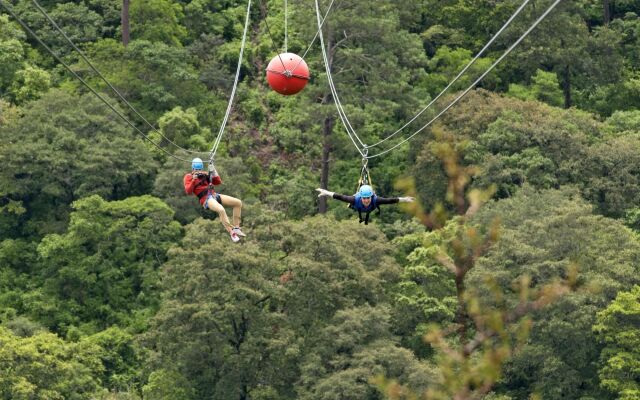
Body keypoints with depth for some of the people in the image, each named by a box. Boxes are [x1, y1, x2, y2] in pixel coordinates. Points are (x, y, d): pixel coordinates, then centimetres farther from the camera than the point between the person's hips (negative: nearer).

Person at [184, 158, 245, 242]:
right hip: (206, 199, -7)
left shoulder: (204, 174, 22)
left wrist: (213, 172, 2)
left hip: (214, 195, 7)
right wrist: (193, 180, -18)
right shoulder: (188, 177, 7)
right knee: (221, 210, -37)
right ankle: (232, 233, -31)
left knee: (238, 203, -2)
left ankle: (236, 228, 2)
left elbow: (218, 182, 16)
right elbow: (188, 191, -8)